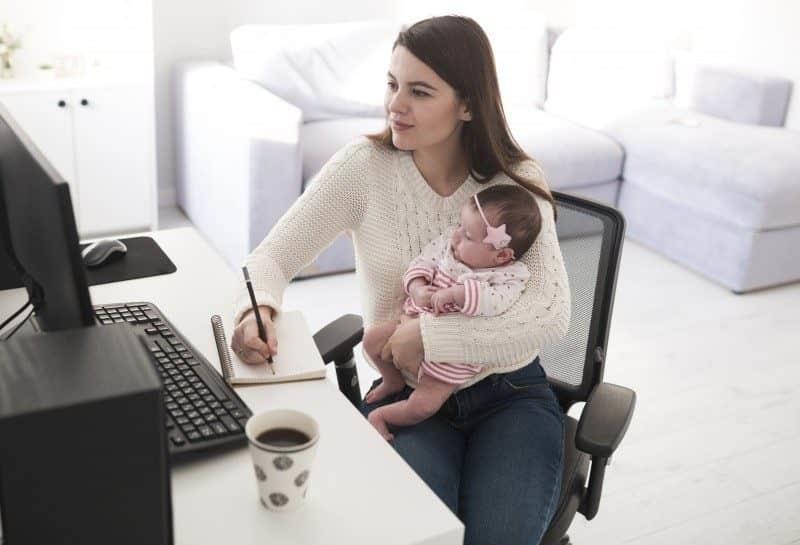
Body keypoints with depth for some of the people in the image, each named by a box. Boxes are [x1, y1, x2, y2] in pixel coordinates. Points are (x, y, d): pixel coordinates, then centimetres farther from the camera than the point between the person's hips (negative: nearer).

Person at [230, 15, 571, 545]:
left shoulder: (517, 182, -8)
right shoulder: (364, 166, -8)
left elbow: (551, 315, -18)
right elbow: (272, 257, -6)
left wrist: (428, 335, -26)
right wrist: (258, 309, -29)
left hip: (510, 392, 1)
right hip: (407, 398, 0)